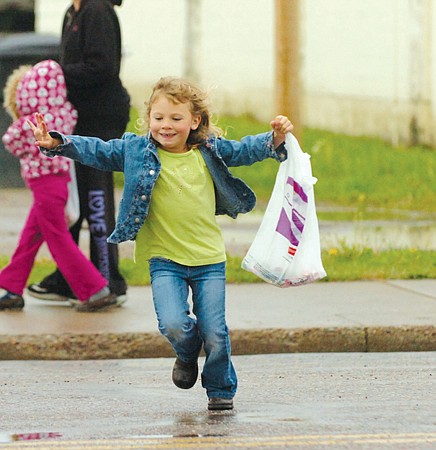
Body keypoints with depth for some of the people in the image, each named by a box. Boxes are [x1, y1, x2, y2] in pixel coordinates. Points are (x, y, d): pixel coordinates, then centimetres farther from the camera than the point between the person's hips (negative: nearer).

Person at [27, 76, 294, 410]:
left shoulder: (210, 152, 2)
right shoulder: (137, 151, -1)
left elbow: (246, 150, 10)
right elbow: (95, 151, 0)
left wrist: (276, 139, -8)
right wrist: (56, 143, -13)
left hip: (209, 259, 1)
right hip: (164, 259, -1)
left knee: (215, 335, -1)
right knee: (173, 325, -20)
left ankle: (221, 389, 27)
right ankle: (187, 354, 17)